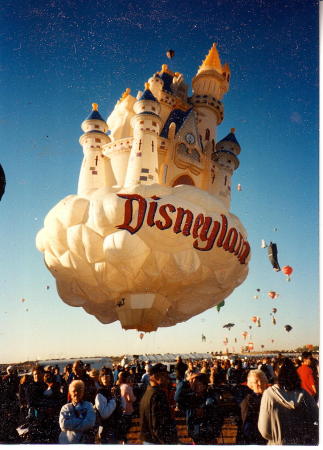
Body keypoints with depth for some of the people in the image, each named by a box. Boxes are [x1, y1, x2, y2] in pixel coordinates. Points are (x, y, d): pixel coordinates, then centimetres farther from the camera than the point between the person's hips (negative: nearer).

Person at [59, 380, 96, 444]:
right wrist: (81, 420, -11)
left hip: (85, 441, -1)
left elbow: (89, 423, -13)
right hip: (67, 441, 1)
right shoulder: (66, 407, 6)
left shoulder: (89, 406, 3)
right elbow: (63, 424, -11)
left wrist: (71, 425, -10)